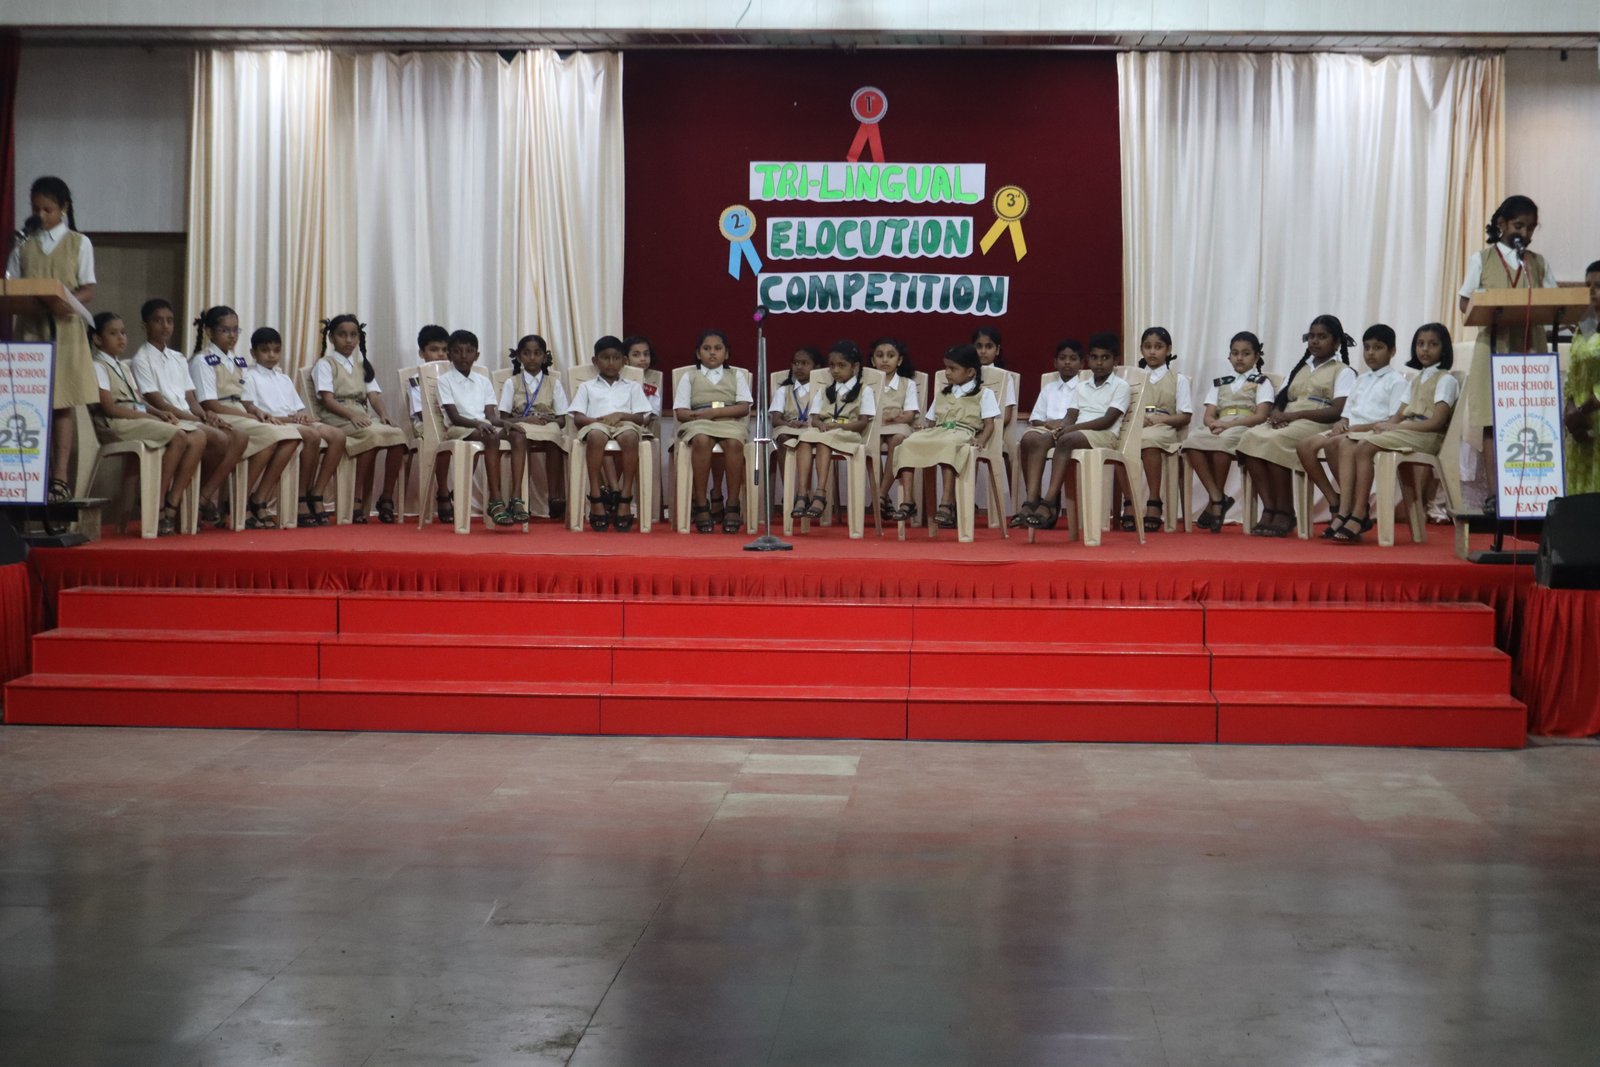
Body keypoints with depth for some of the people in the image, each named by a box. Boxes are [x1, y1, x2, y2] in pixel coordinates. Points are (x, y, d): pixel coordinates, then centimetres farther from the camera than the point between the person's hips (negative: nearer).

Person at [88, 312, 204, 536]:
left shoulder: (123, 367, 27)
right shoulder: (98, 367, 0)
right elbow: (109, 408, -11)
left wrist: (159, 413, -1)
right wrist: (150, 416, -14)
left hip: (140, 419, 9)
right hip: (118, 425, -8)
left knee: (197, 437, -13)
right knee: (178, 437, -30)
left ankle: (173, 505, -19)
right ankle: (158, 507, -26)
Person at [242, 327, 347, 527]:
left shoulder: (285, 379, 31)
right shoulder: (250, 377, 10)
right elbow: (249, 407, -4)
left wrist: (303, 415, -1)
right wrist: (271, 417, -19)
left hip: (295, 422, 7)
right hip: (272, 425, -7)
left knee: (337, 435, -19)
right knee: (312, 435, -35)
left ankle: (316, 495, -22)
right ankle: (302, 499, -27)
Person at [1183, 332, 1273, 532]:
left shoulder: (1261, 382, 12)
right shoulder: (1219, 383, 25)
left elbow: (1260, 416, -3)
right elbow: (1208, 416, 14)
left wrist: (1229, 424, -16)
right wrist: (1215, 424, -12)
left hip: (1245, 430, -4)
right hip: (1219, 429, 4)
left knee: (1223, 441, -40)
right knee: (1193, 441, -31)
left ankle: (1216, 499, -22)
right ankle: (1217, 498, -28)